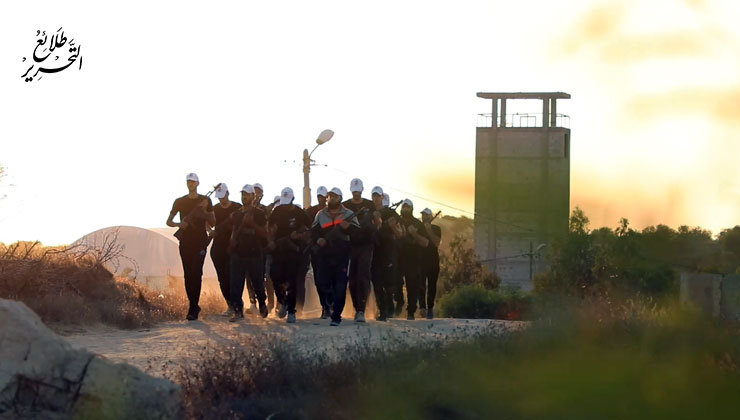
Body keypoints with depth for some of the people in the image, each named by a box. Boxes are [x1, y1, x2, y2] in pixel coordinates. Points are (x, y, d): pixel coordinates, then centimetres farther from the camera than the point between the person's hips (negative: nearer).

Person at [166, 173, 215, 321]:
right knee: (188, 275, 4)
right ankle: (194, 306, 14)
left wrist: (204, 211, -13)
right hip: (185, 242, 3)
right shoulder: (180, 202, 9)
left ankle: (193, 310, -15)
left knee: (196, 274, -14)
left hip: (200, 242, -3)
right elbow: (169, 221, 10)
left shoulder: (205, 200, 5)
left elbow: (213, 222, 5)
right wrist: (179, 224, -11)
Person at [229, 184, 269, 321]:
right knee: (235, 284, -7)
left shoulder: (259, 214, 0)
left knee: (257, 283, 5)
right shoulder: (236, 214, 15)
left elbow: (265, 234, -6)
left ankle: (262, 304, 31)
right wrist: (232, 241, 4)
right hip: (238, 252, 3)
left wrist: (252, 223, -19)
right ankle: (238, 310, -4)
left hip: (255, 253, -3)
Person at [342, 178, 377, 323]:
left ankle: (361, 311, -20)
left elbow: (376, 225, 12)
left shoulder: (370, 205, 7)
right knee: (352, 279, 3)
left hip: (366, 245, -2)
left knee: (363, 277, -14)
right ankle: (357, 309, 16)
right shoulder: (345, 206, 9)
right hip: (350, 245, 2)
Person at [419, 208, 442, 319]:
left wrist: (429, 230, -13)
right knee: (421, 284, -15)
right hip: (420, 260, -1)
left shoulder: (436, 229, 10)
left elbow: (437, 242, -7)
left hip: (433, 261, 1)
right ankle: (422, 307, -26)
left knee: (432, 285, 1)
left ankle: (430, 308, 9)